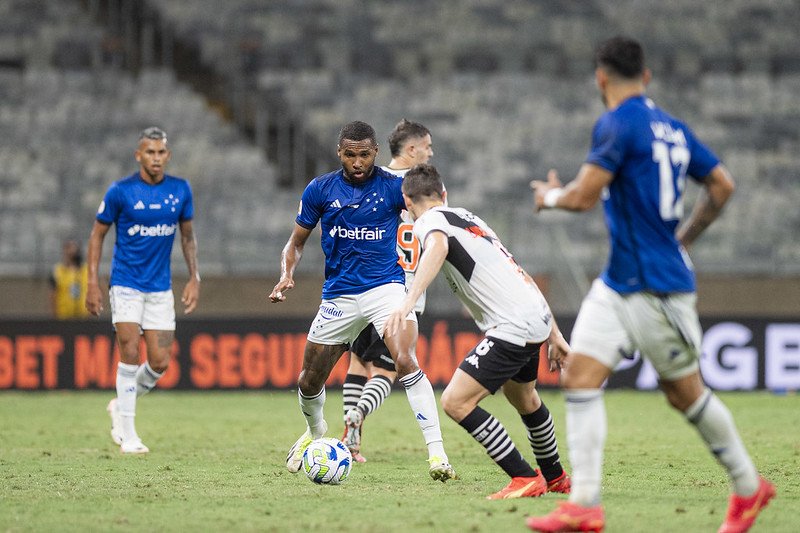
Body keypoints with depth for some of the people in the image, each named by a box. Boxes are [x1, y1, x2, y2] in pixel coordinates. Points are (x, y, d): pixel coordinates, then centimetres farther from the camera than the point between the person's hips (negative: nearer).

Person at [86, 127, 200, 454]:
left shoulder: (181, 190, 1)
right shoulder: (120, 191, -9)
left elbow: (187, 234, 14)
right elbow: (97, 234, 0)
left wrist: (194, 278, 5)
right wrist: (93, 283, -6)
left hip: (160, 288, 4)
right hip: (126, 285, -3)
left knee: (160, 362, -2)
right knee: (130, 353, -14)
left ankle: (121, 406, 25)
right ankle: (127, 433, -6)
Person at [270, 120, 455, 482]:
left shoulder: (393, 187, -5)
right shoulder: (320, 190, 1)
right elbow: (296, 241, 9)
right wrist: (286, 275, -9)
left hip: (386, 286, -3)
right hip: (339, 296, 3)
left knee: (405, 361, -27)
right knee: (310, 380, 13)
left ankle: (436, 452, -28)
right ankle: (314, 431, 49)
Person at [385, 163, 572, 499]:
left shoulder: (429, 220, -4)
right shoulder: (467, 217, 22)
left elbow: (438, 247, -31)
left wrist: (409, 300, -44)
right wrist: (554, 335, 26)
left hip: (513, 328, -10)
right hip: (537, 319, 10)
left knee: (455, 402, -11)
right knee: (524, 398, 32)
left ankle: (526, 479, -8)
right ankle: (556, 478, 51)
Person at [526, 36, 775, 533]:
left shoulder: (617, 124, -15)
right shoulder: (671, 127, 12)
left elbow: (584, 195, -20)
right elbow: (722, 185, 17)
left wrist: (551, 195, 2)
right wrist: (685, 238, 27)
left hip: (656, 286, -9)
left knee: (685, 391, 1)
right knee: (579, 375, 4)